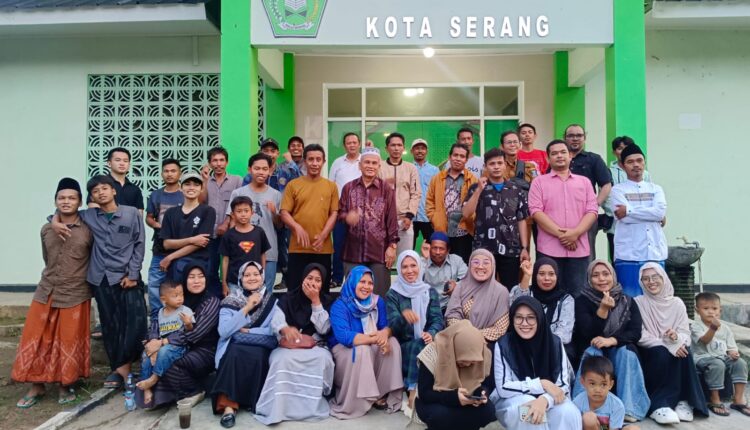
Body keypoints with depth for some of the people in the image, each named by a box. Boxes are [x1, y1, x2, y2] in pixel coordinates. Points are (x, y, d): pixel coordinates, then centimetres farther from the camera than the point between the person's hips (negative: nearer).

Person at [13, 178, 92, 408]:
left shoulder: (88, 230, -8)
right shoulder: (46, 229, 5)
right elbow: (47, 259, 18)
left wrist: (79, 278, 3)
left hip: (75, 296, -4)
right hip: (45, 293, 4)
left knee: (69, 343, 6)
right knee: (35, 341, 8)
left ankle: (66, 385, 25)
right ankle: (36, 386, 25)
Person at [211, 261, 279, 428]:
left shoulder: (273, 301, 5)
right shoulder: (231, 301, 5)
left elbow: (275, 330, -6)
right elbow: (223, 331, -10)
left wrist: (247, 331, -8)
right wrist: (247, 308, -14)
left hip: (262, 348, 0)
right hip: (234, 349, 0)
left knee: (257, 356, -34)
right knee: (235, 354, -34)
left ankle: (252, 401, -18)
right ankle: (228, 403, -31)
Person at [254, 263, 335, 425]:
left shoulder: (326, 301, 9)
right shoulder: (288, 298, 7)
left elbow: (323, 329, -5)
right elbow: (275, 320, -10)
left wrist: (315, 301, -12)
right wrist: (285, 329, -36)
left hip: (316, 346, 1)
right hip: (289, 345, 0)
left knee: (323, 359, -34)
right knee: (284, 358, -36)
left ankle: (313, 404, -16)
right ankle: (279, 407, -28)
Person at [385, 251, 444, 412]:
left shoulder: (431, 292, 11)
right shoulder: (393, 295, 3)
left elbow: (437, 319, -1)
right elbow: (392, 326, -10)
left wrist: (431, 333, -25)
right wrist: (403, 316, -34)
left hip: (425, 343, 2)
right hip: (403, 346, -2)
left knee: (426, 345, -32)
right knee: (420, 346, -33)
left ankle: (414, 395, -27)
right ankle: (415, 394, -29)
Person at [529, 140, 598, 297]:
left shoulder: (584, 182, 15)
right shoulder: (539, 182, 7)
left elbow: (592, 211, 5)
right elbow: (536, 211, -5)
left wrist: (575, 233, -12)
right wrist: (560, 234, -14)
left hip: (579, 249, 2)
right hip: (549, 249, -2)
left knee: (577, 295, 6)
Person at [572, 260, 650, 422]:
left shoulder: (628, 301, 3)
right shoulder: (582, 301, -5)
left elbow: (636, 332, -9)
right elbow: (587, 333, -16)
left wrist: (611, 340, -27)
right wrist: (603, 309, -29)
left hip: (619, 351, 2)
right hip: (590, 350, -1)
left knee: (626, 352, -30)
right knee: (592, 351, -33)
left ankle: (630, 408, -31)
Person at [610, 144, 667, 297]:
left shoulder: (656, 189, 13)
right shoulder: (618, 190, 3)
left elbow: (660, 212, -6)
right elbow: (624, 218, -12)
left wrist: (629, 211, -8)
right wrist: (652, 215, -4)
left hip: (656, 254, 4)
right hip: (628, 255, -3)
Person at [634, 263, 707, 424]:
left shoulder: (677, 303, 4)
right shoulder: (638, 303, -6)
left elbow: (686, 335, -1)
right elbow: (640, 336, -13)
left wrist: (677, 337, -25)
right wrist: (668, 344, -25)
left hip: (674, 350, 3)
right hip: (649, 354, -3)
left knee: (685, 353, -29)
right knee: (662, 353, -34)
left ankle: (683, 402, -21)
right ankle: (659, 405, -28)